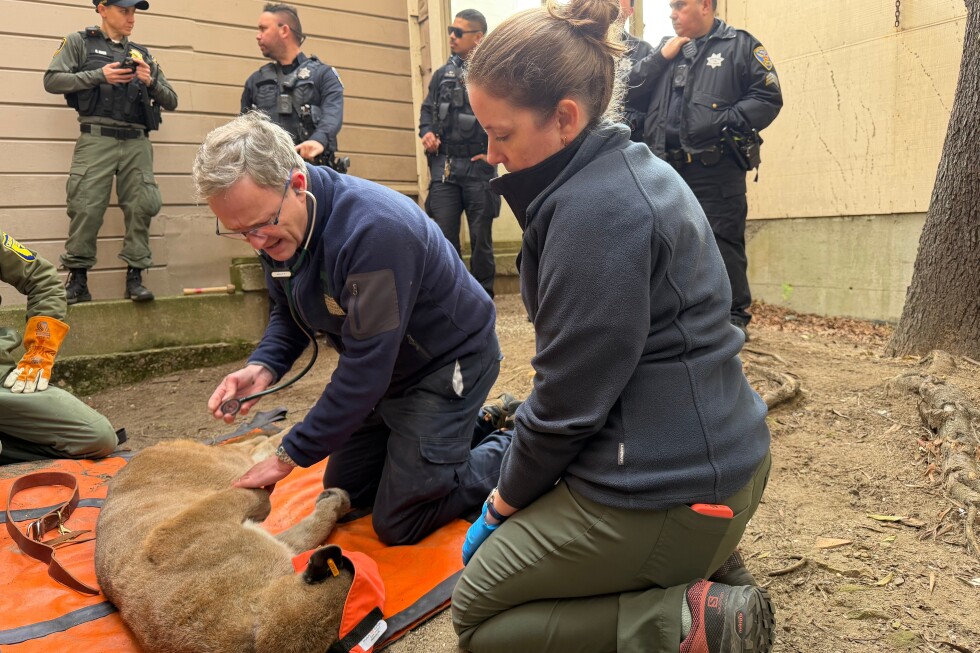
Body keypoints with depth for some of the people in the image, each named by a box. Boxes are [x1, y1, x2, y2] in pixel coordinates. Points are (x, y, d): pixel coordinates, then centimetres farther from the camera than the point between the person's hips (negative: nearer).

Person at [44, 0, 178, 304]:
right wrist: (99, 76, -8)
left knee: (141, 207, -7)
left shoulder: (142, 55, 21)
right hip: (96, 139, -3)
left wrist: (151, 82, -2)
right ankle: (77, 278, 0)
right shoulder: (79, 42, 13)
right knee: (86, 208, -9)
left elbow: (171, 101, 18)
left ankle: (135, 276, 1)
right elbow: (52, 80, 2)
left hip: (136, 142, 3)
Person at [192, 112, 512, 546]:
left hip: (451, 360, -8)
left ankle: (511, 451, 14)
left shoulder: (375, 229, -36)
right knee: (344, 496, 17)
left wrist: (290, 456, -22)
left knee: (400, 523, -6)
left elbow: (366, 368, -32)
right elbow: (289, 313, 8)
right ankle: (472, 426, 28)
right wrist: (263, 367, -14)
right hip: (385, 368, 8)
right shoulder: (276, 227, -9)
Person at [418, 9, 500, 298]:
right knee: (443, 234, 1)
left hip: (479, 166, -3)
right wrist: (426, 132, 3)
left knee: (481, 237, 5)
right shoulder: (443, 74, 14)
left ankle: (482, 296, 16)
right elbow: (427, 110, 22)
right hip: (444, 165, 4)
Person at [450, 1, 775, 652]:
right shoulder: (634, 167, 7)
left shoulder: (593, 207, -23)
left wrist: (505, 500, -2)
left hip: (670, 489, -10)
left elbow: (568, 396, -20)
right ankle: (707, 568, 17)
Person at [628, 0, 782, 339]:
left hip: (715, 169, -5)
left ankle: (735, 317, 5)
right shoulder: (665, 47, 20)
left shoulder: (740, 45, 5)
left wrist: (723, 121, -13)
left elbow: (768, 98, -2)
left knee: (722, 245, -5)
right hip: (666, 169, 5)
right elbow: (630, 91, 11)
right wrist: (661, 56, 2)